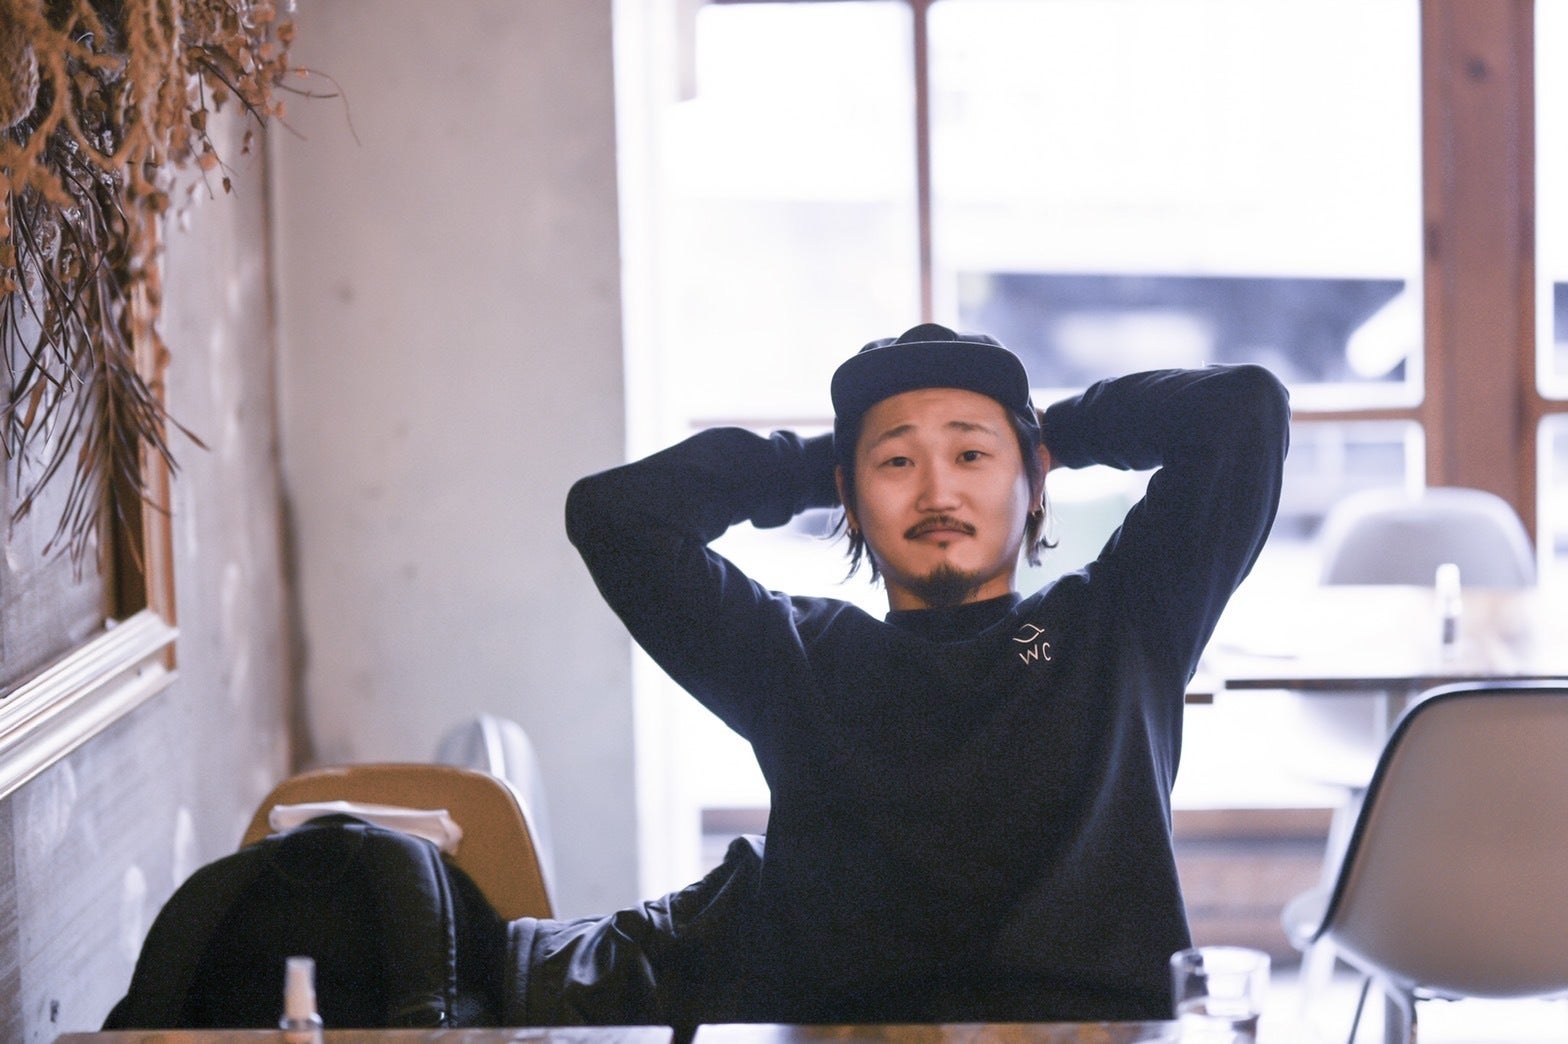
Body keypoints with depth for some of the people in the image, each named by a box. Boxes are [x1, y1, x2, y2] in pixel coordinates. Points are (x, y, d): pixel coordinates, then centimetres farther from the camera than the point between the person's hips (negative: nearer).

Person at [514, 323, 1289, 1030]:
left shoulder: (1114, 624, 21)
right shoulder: (799, 656, 23)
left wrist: (1059, 431, 30)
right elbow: (614, 513, 19)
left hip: (1090, 1021, -2)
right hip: (839, 1024, 2)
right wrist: (808, 465, 28)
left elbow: (1245, 406, 17)